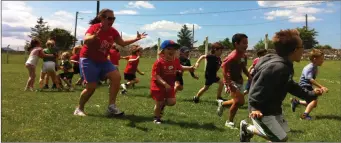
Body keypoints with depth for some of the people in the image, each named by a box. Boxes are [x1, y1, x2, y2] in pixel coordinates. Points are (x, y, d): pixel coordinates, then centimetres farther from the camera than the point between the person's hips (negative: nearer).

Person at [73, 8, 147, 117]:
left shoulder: (113, 31, -1)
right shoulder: (94, 27, -20)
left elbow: (122, 43, 11)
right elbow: (86, 40, -38)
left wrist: (137, 39, 2)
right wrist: (94, 36, -59)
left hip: (103, 60, 6)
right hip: (88, 59, -6)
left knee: (116, 76, -13)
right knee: (91, 87, -10)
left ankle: (111, 106, -8)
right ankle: (79, 108, 15)